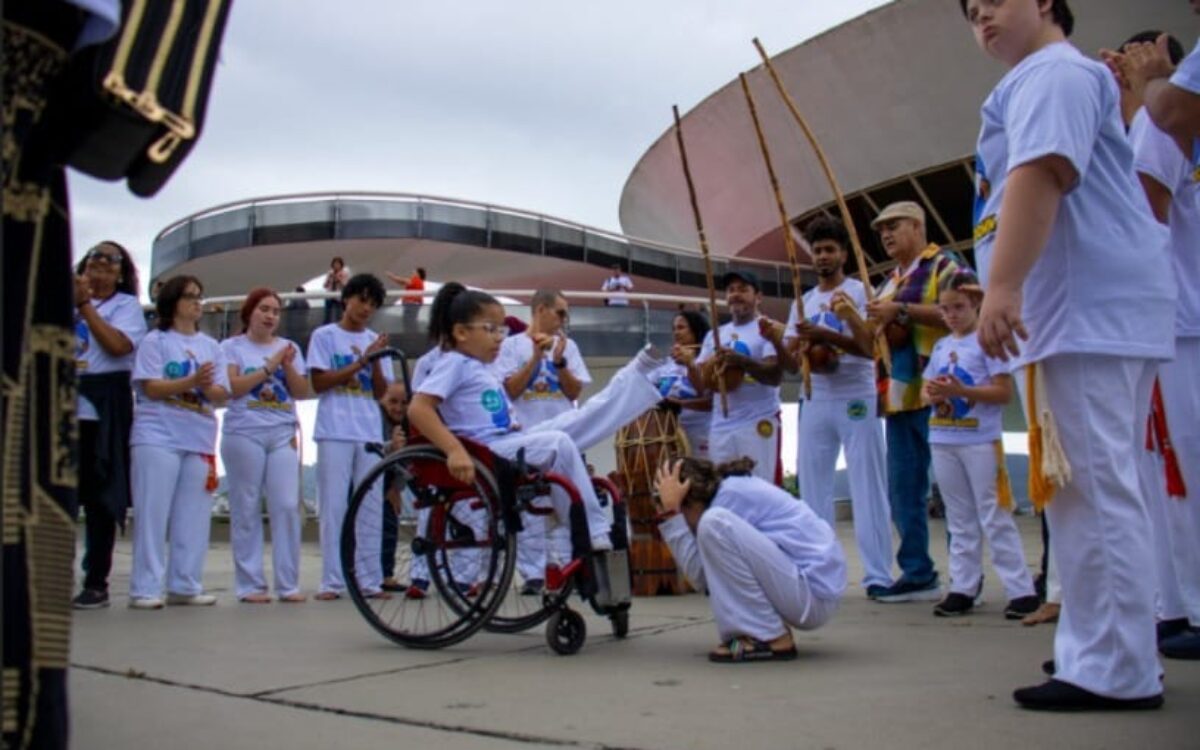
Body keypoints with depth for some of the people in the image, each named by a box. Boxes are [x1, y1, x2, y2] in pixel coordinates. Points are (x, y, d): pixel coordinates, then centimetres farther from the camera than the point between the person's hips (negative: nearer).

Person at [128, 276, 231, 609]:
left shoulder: (211, 346, 16)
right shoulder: (155, 341, 4)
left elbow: (222, 395, 8)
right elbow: (151, 388, -8)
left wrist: (208, 387, -14)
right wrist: (191, 381, -20)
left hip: (200, 440, 4)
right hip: (158, 437, -4)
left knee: (194, 517, 4)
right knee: (152, 513, -5)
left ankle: (185, 586, 11)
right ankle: (145, 589, -2)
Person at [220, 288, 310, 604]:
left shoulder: (289, 347, 16)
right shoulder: (232, 347, 7)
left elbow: (302, 392, 10)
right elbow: (233, 387, -7)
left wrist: (288, 366, -6)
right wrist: (269, 366, -10)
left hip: (283, 434, 3)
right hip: (244, 434, -2)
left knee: (287, 506, -4)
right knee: (246, 509, -1)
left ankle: (289, 584, 2)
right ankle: (249, 585, 5)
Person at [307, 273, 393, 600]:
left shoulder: (375, 340, 14)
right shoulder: (325, 336, 4)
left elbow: (381, 392, 10)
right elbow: (318, 383, -4)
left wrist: (375, 361, -7)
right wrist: (358, 364, -9)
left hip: (370, 432, 4)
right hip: (334, 432, -4)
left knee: (371, 507, 3)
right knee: (334, 506, -3)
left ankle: (370, 580, 8)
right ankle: (331, 581, 1)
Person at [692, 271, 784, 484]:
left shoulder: (768, 329, -1)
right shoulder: (714, 335, 17)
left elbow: (776, 376, -13)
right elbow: (701, 380, 13)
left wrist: (742, 361, -28)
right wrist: (689, 364, -9)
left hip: (759, 423, -6)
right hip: (720, 426, 6)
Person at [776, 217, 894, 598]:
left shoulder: (859, 291, 0)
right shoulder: (803, 302, 16)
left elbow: (870, 347, -13)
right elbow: (792, 365, 11)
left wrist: (821, 333, -21)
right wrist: (776, 341, -9)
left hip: (856, 400, -5)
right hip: (815, 403, 6)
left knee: (867, 489, -3)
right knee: (812, 488, 5)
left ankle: (878, 575, 0)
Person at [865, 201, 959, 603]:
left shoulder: (942, 265, -1)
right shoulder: (890, 281, 23)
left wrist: (902, 310, -17)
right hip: (899, 396, 8)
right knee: (902, 488, 7)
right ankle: (918, 574, 14)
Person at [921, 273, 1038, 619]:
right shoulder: (941, 346, 14)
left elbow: (1005, 392, -11)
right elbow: (926, 390, 15)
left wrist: (962, 390, -21)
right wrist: (933, 394, -8)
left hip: (980, 442, -6)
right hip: (943, 442, 6)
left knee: (995, 519, -5)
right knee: (959, 521, 11)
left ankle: (1021, 591, 0)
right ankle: (962, 589, 17)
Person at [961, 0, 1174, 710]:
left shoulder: (1054, 71, -3)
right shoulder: (1045, 79, 30)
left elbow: (1040, 173, -21)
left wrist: (1002, 284, -29)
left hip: (1089, 307, -11)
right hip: (1092, 308, 11)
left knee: (1093, 487, -11)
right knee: (1089, 487, 11)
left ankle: (1114, 671, -7)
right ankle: (1107, 657, 18)